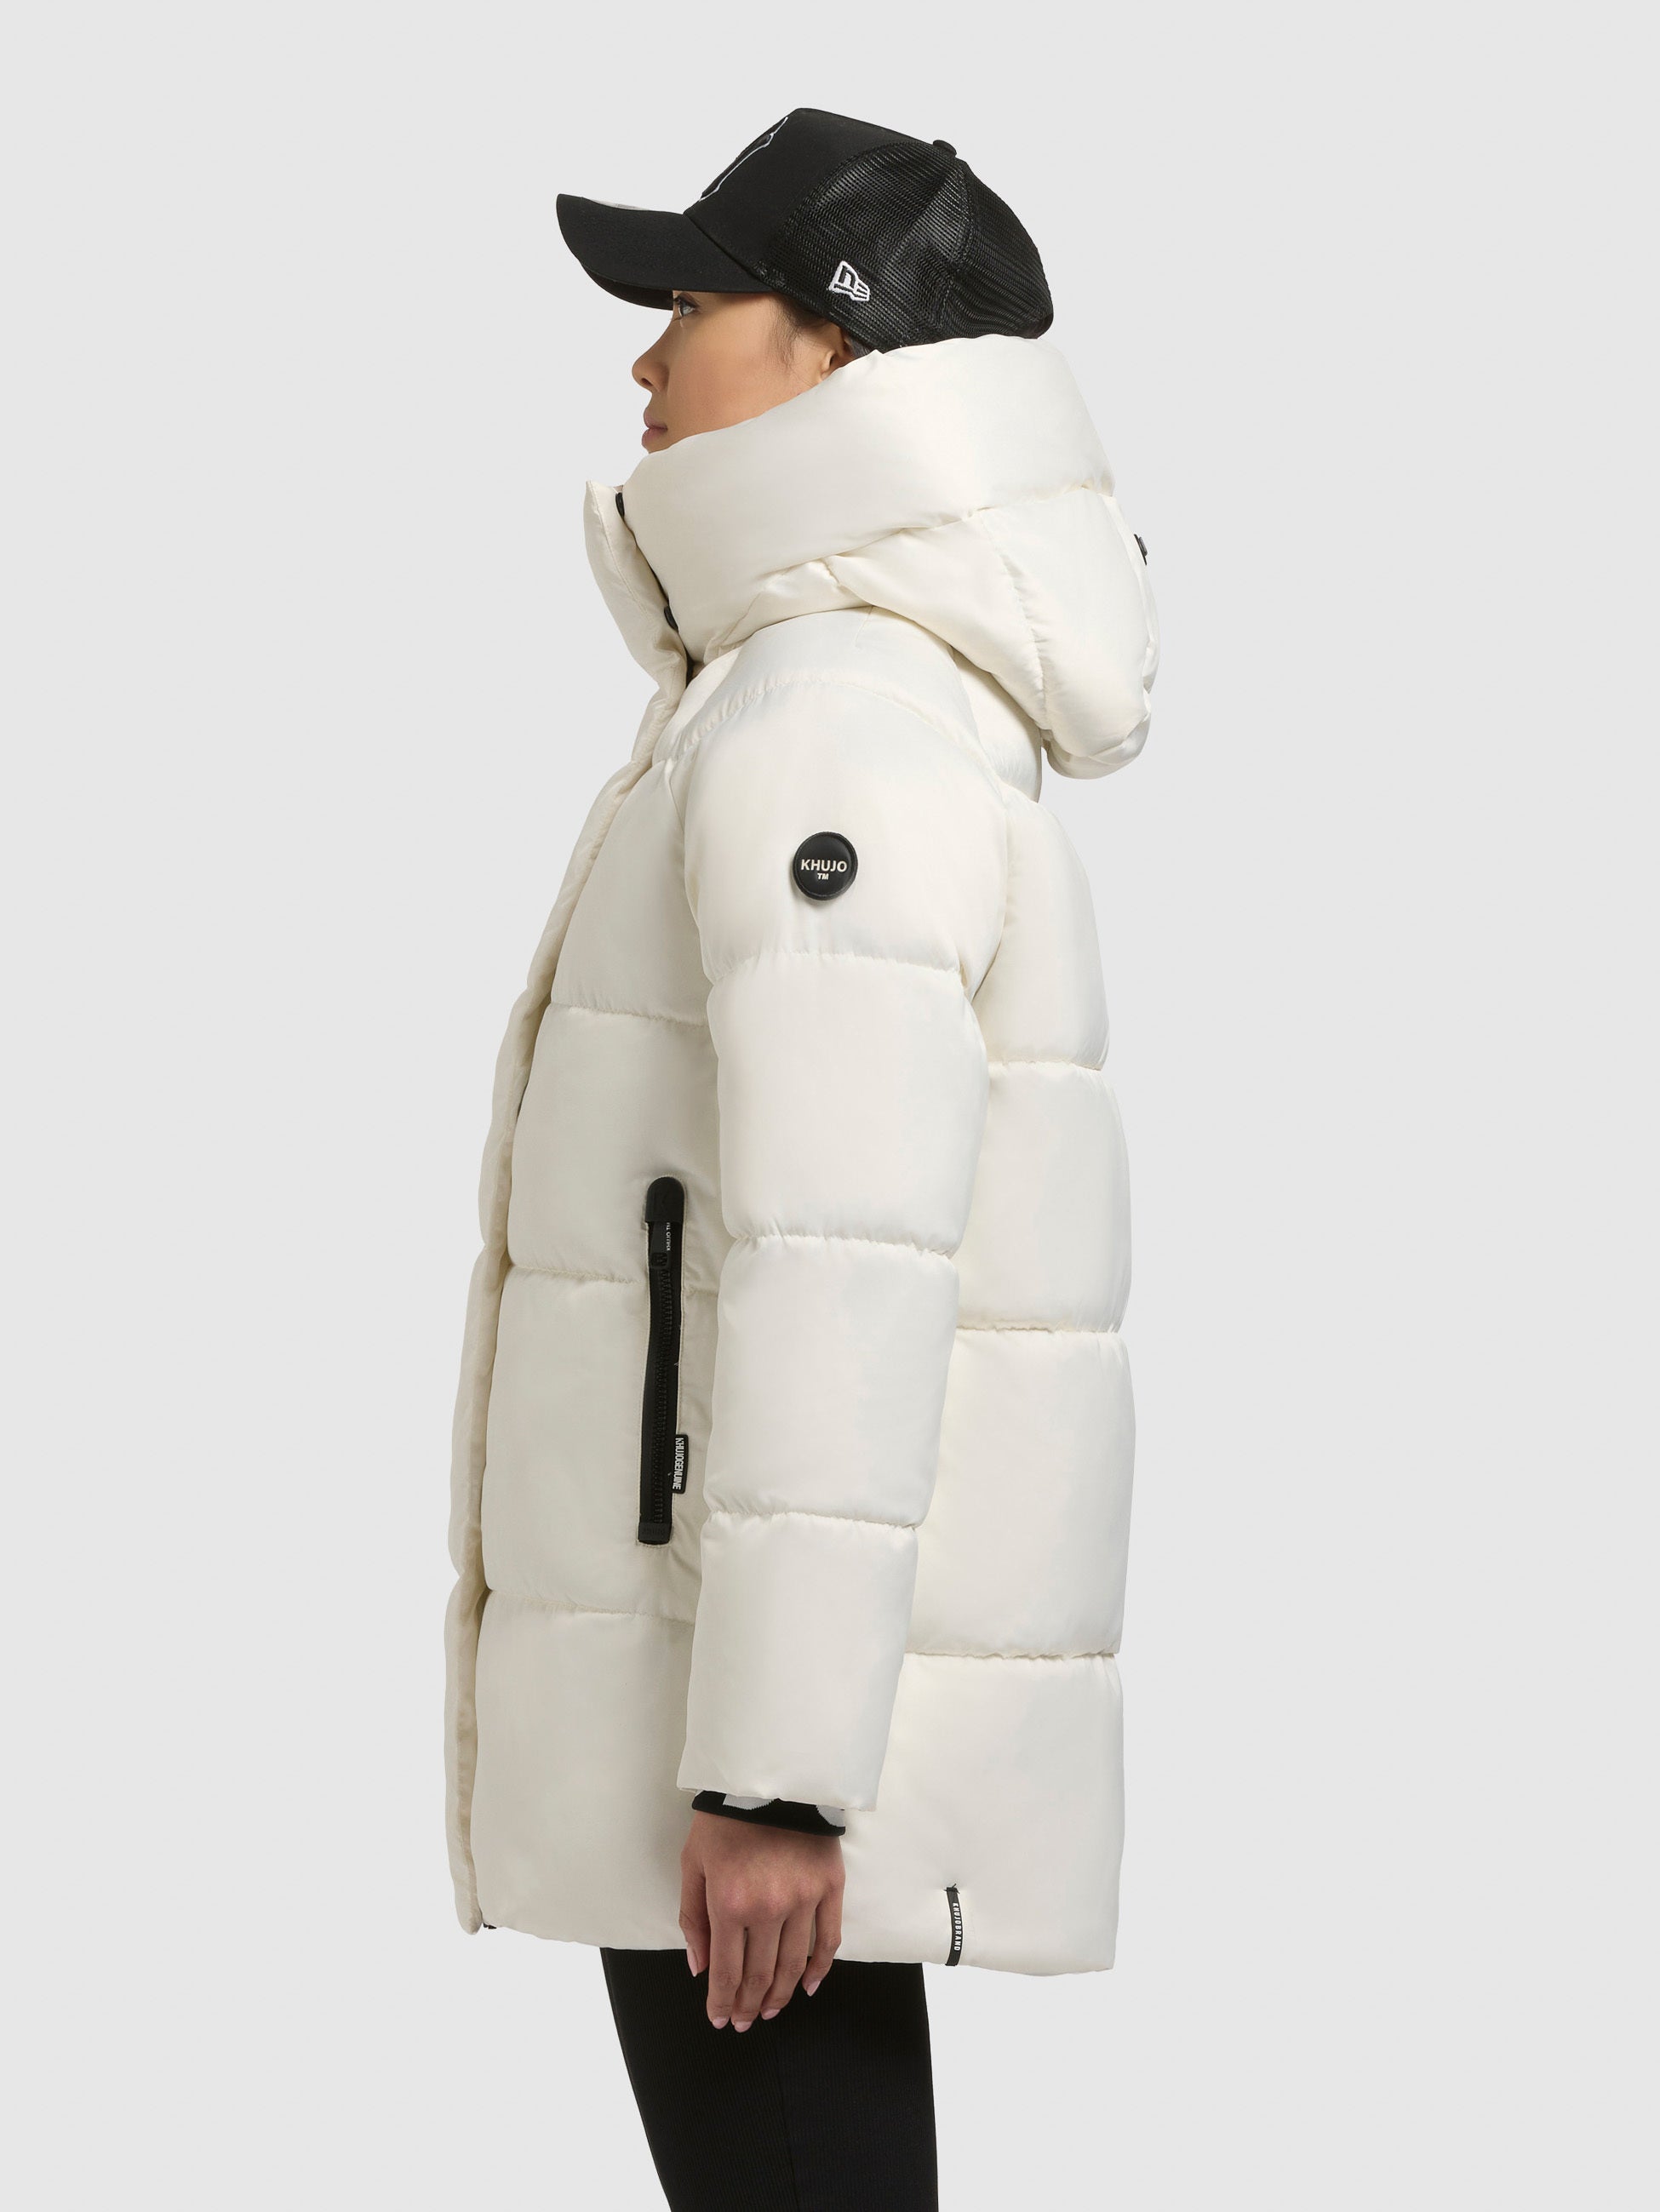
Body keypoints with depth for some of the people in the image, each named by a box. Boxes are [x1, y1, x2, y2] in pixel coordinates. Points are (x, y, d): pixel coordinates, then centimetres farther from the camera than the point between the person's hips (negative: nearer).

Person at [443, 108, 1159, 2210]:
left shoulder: (834, 725, -17)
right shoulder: (867, 719, 17)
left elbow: (845, 1273, -23)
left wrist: (767, 1771, -24)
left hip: (780, 1702, -10)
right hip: (776, 1675, 10)